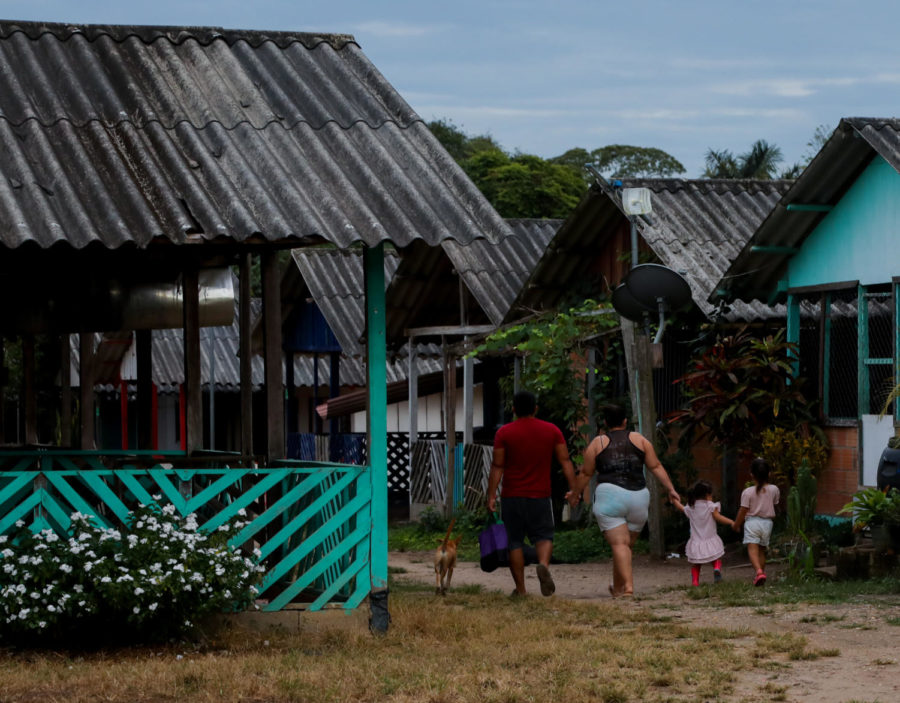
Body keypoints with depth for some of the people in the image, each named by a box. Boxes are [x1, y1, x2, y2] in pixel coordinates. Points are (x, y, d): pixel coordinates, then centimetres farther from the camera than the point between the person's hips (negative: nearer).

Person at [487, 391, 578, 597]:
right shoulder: (552, 431, 4)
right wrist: (574, 489, 1)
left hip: (512, 496, -1)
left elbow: (497, 466, -5)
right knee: (543, 536, 9)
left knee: (514, 542, 7)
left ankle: (520, 588, 4)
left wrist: (491, 495, -3)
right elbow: (565, 461, 0)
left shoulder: (504, 433, -2)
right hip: (540, 495, 1)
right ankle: (544, 565, -22)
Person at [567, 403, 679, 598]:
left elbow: (586, 473, 10)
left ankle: (628, 586, -23)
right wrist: (670, 489, 8)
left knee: (619, 544, -8)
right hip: (638, 498, 3)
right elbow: (656, 467, 6)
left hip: (609, 496, -3)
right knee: (628, 545, 15)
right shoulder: (639, 439, 12)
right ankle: (617, 587, 26)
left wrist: (575, 494, 24)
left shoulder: (598, 443, 8)